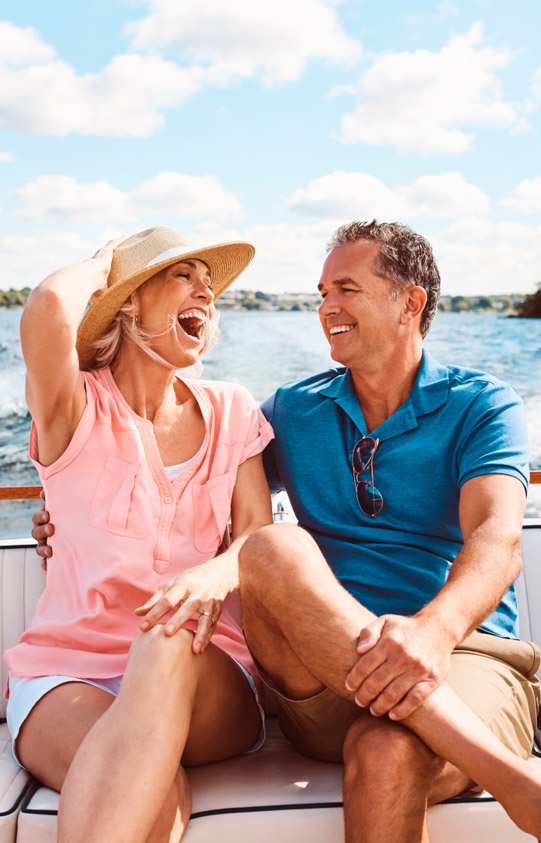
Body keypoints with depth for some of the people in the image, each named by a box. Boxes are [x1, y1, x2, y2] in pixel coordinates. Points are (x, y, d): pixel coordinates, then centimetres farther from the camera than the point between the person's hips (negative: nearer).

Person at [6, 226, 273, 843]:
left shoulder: (230, 412, 12)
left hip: (200, 678, 3)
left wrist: (217, 572, -25)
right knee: (157, 791, -35)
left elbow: (258, 535, 1)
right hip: (67, 673, -2)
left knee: (170, 644, -35)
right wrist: (98, 266, 3)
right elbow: (47, 308, -21)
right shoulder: (77, 409, 1)